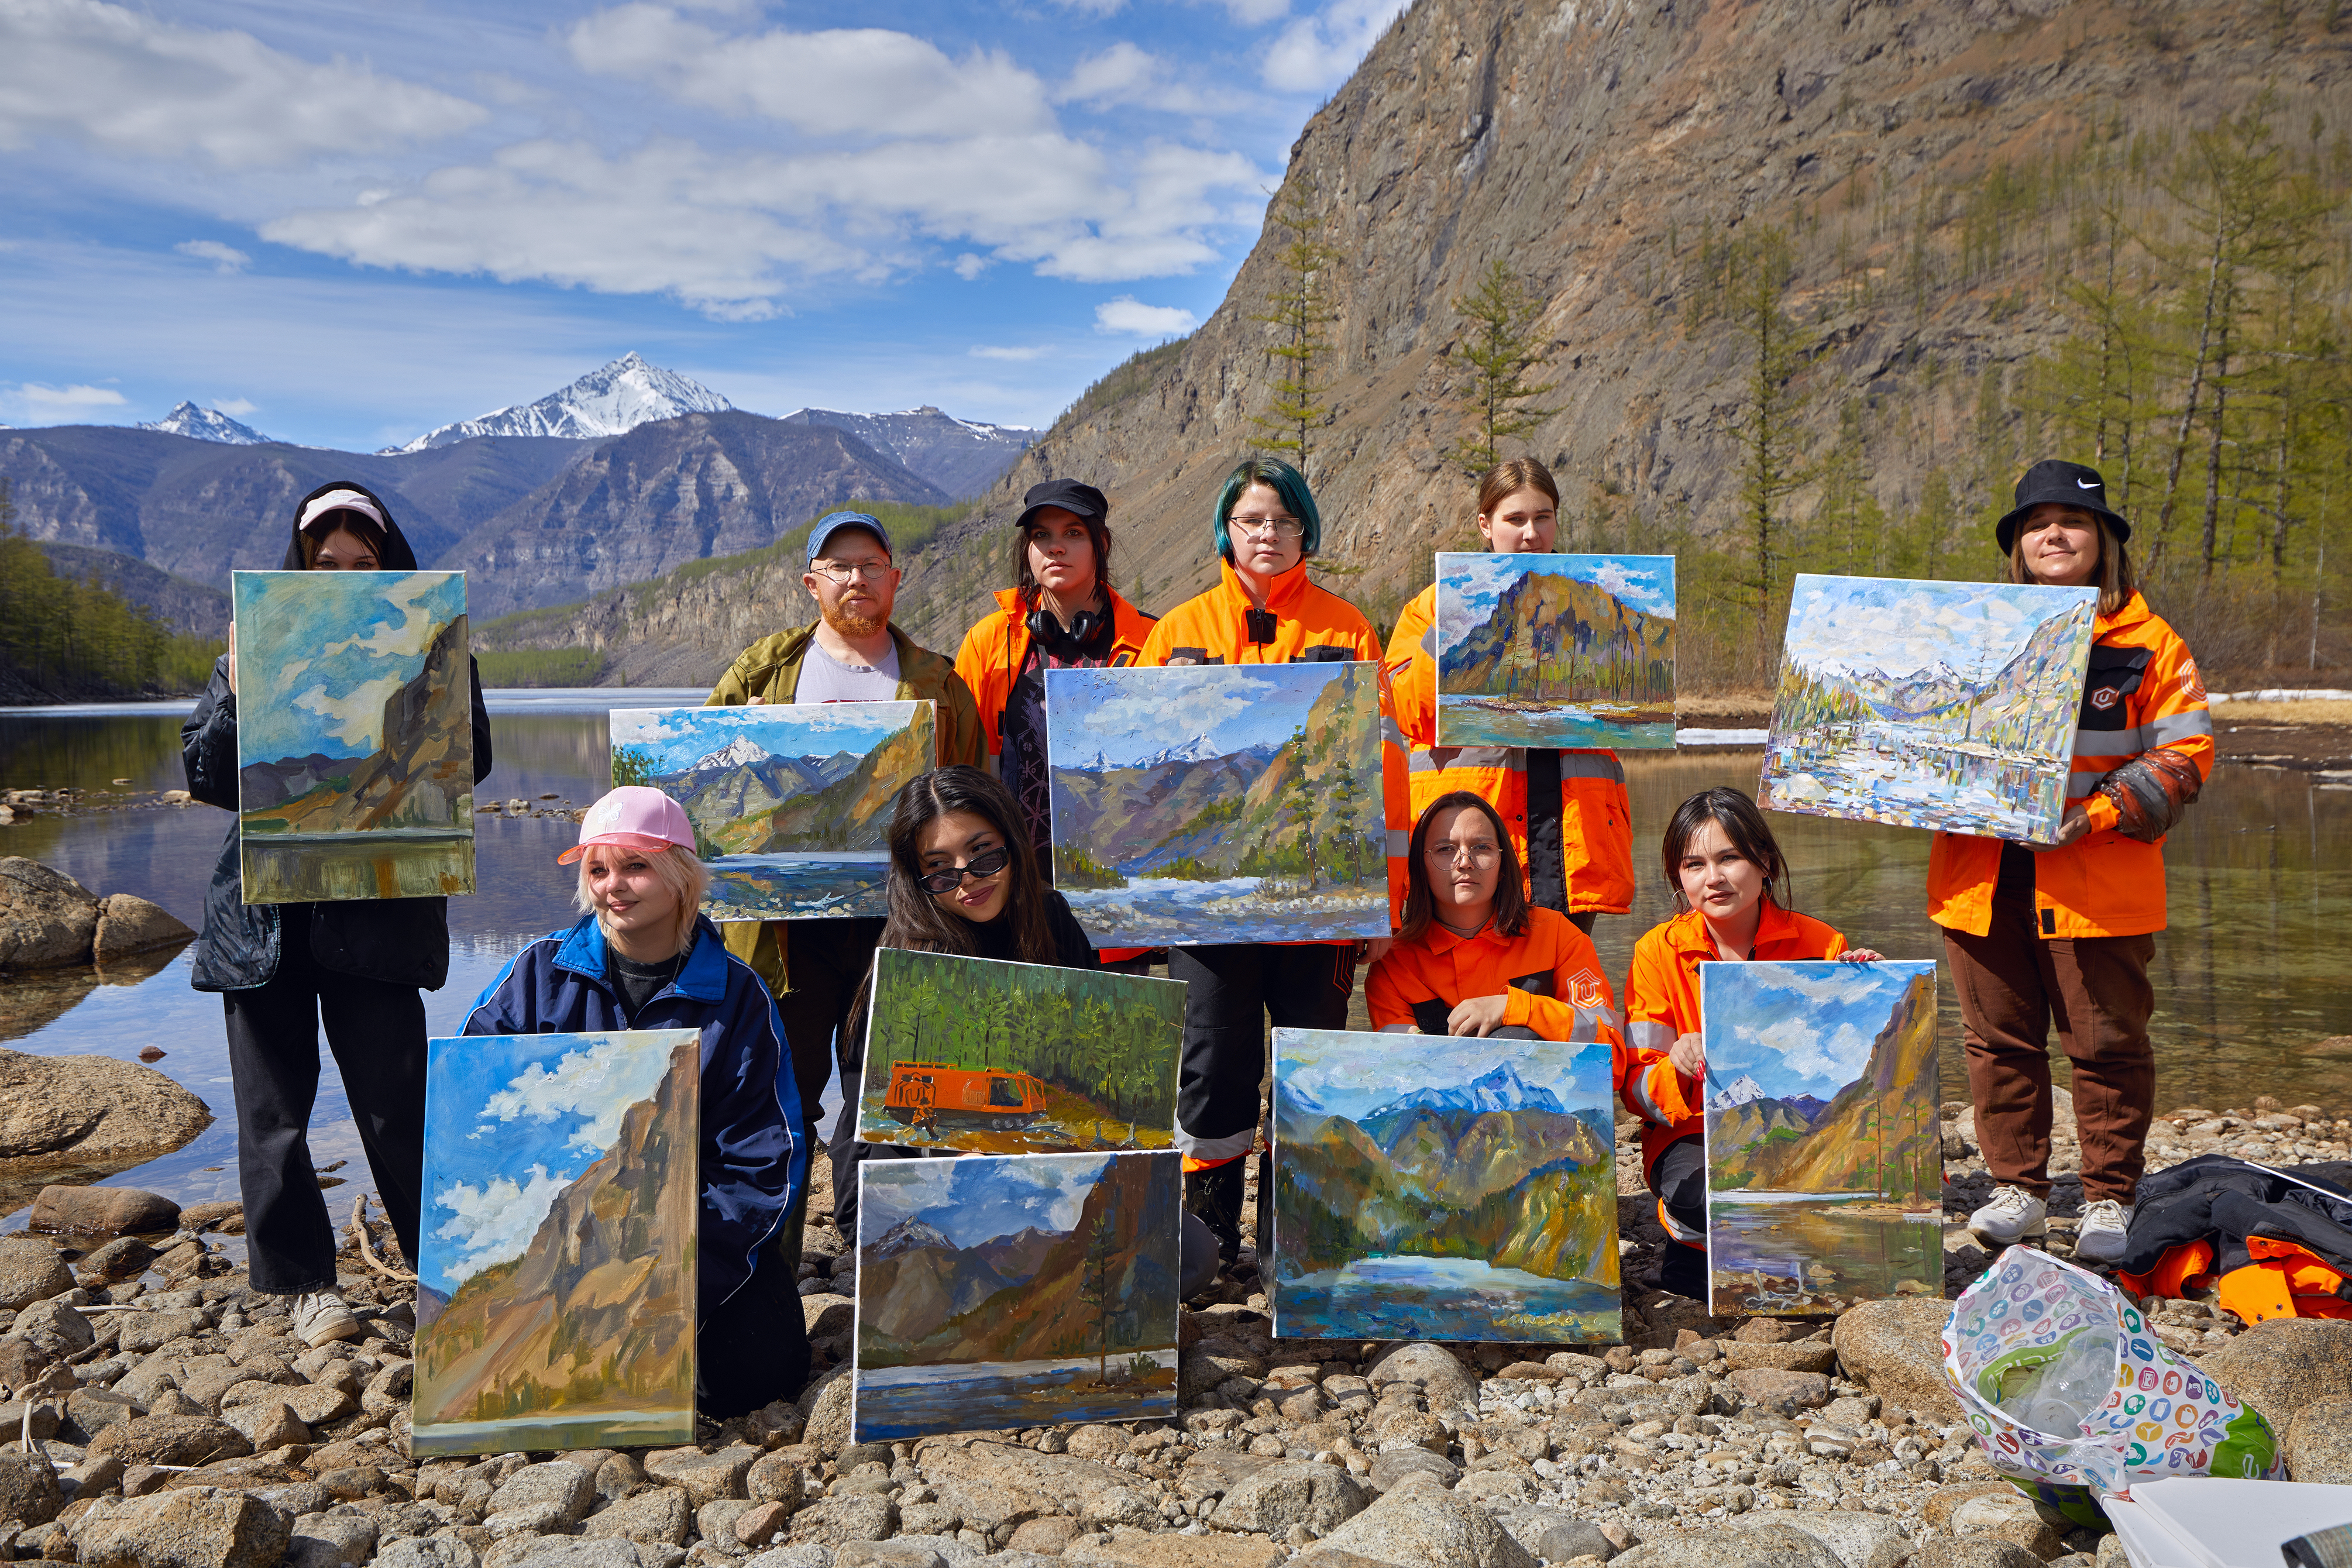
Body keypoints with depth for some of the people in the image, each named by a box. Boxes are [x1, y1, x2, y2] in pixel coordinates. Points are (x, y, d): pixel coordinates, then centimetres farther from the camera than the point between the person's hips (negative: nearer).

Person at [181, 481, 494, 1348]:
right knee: (274, 1106, 8)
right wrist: (238, 695, -11)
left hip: (378, 909, -2)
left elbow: (470, 764, -5)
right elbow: (203, 775, 5)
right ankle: (303, 1280, 22)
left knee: (395, 1105, -2)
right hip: (263, 906, 3)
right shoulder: (257, 647, 8)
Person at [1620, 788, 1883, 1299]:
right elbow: (1637, 1090, -5)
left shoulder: (1819, 944, -1)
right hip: (1696, 1136, -2)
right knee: (1704, 1196, -36)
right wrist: (1677, 1071, -28)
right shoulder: (1660, 951, -4)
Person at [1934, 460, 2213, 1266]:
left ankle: (2110, 1200, 18)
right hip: (1982, 879, 3)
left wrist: (2097, 815, -16)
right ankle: (2018, 1191, 22)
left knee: (2106, 1044, 4)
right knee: (1998, 1040, 9)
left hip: (2097, 886, -3)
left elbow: (2184, 755, -4)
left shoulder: (2148, 643, 2)